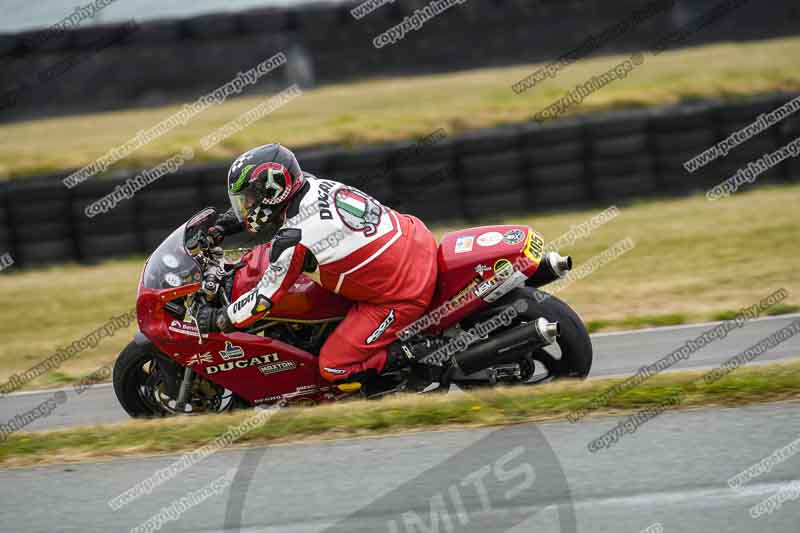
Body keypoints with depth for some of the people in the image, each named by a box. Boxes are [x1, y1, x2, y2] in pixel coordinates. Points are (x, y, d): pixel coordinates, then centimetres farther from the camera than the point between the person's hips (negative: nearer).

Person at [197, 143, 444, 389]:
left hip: (402, 296, -9)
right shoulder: (310, 184, 1)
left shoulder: (292, 239, -22)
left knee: (334, 368, -1)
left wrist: (218, 320, -1)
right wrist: (222, 226, 18)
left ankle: (429, 351, -3)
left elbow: (265, 298, -14)